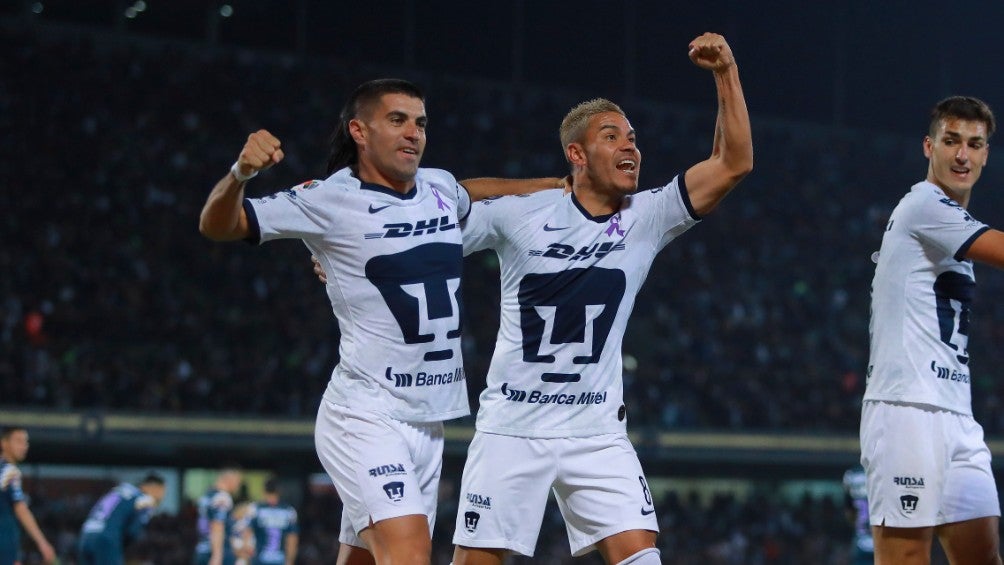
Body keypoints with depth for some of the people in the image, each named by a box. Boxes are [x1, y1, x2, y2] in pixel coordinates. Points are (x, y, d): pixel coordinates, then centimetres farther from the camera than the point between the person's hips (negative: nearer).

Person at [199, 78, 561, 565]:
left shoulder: (439, 188, 11)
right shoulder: (331, 200, -8)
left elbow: (473, 191, 36)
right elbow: (217, 226, -10)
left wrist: (561, 185, 39)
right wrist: (240, 174, -30)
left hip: (429, 420, 7)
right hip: (367, 416, -7)